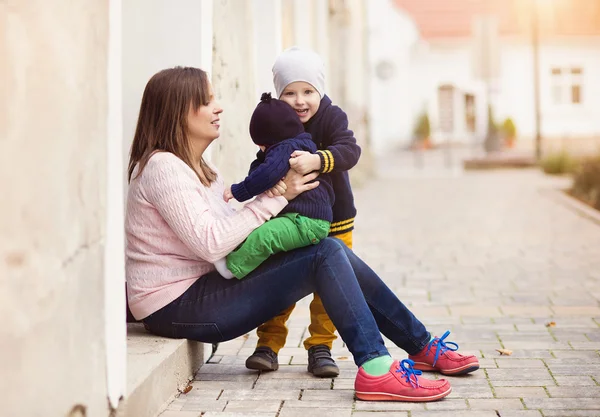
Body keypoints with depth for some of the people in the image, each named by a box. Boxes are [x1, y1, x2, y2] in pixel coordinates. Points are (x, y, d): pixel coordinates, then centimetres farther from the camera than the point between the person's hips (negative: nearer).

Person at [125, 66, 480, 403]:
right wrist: (276, 197, -15)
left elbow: (231, 229, 9)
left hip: (202, 287, 10)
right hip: (176, 307, -10)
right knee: (325, 255, -17)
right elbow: (211, 244, -22)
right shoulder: (162, 168, -15)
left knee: (333, 251, 2)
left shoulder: (199, 169, 17)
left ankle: (422, 346, 10)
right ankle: (375, 369, -23)